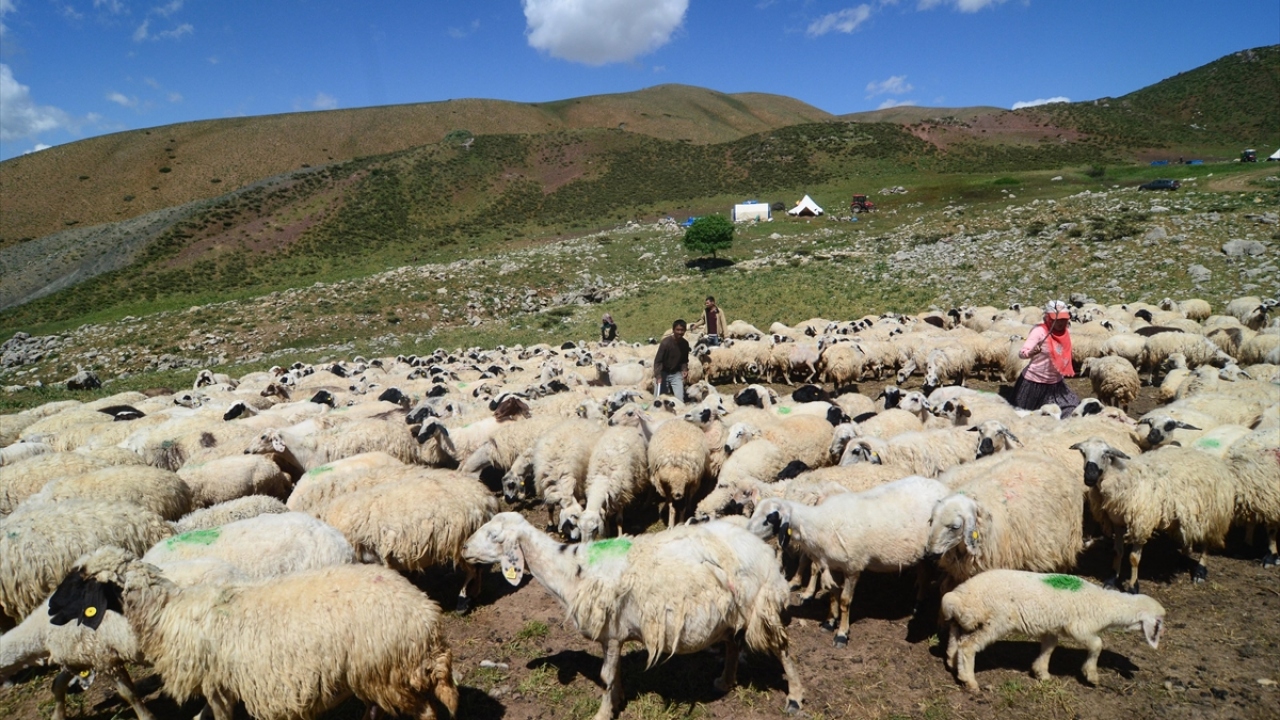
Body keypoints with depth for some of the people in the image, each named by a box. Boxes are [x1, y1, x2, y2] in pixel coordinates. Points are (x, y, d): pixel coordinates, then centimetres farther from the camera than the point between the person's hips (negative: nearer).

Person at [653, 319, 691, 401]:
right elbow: (657, 360, -21)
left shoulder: (685, 344, -4)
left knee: (680, 399, -5)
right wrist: (658, 376, -30)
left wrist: (684, 370, -9)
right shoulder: (666, 342, -22)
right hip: (663, 373, -4)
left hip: (676, 374, 4)